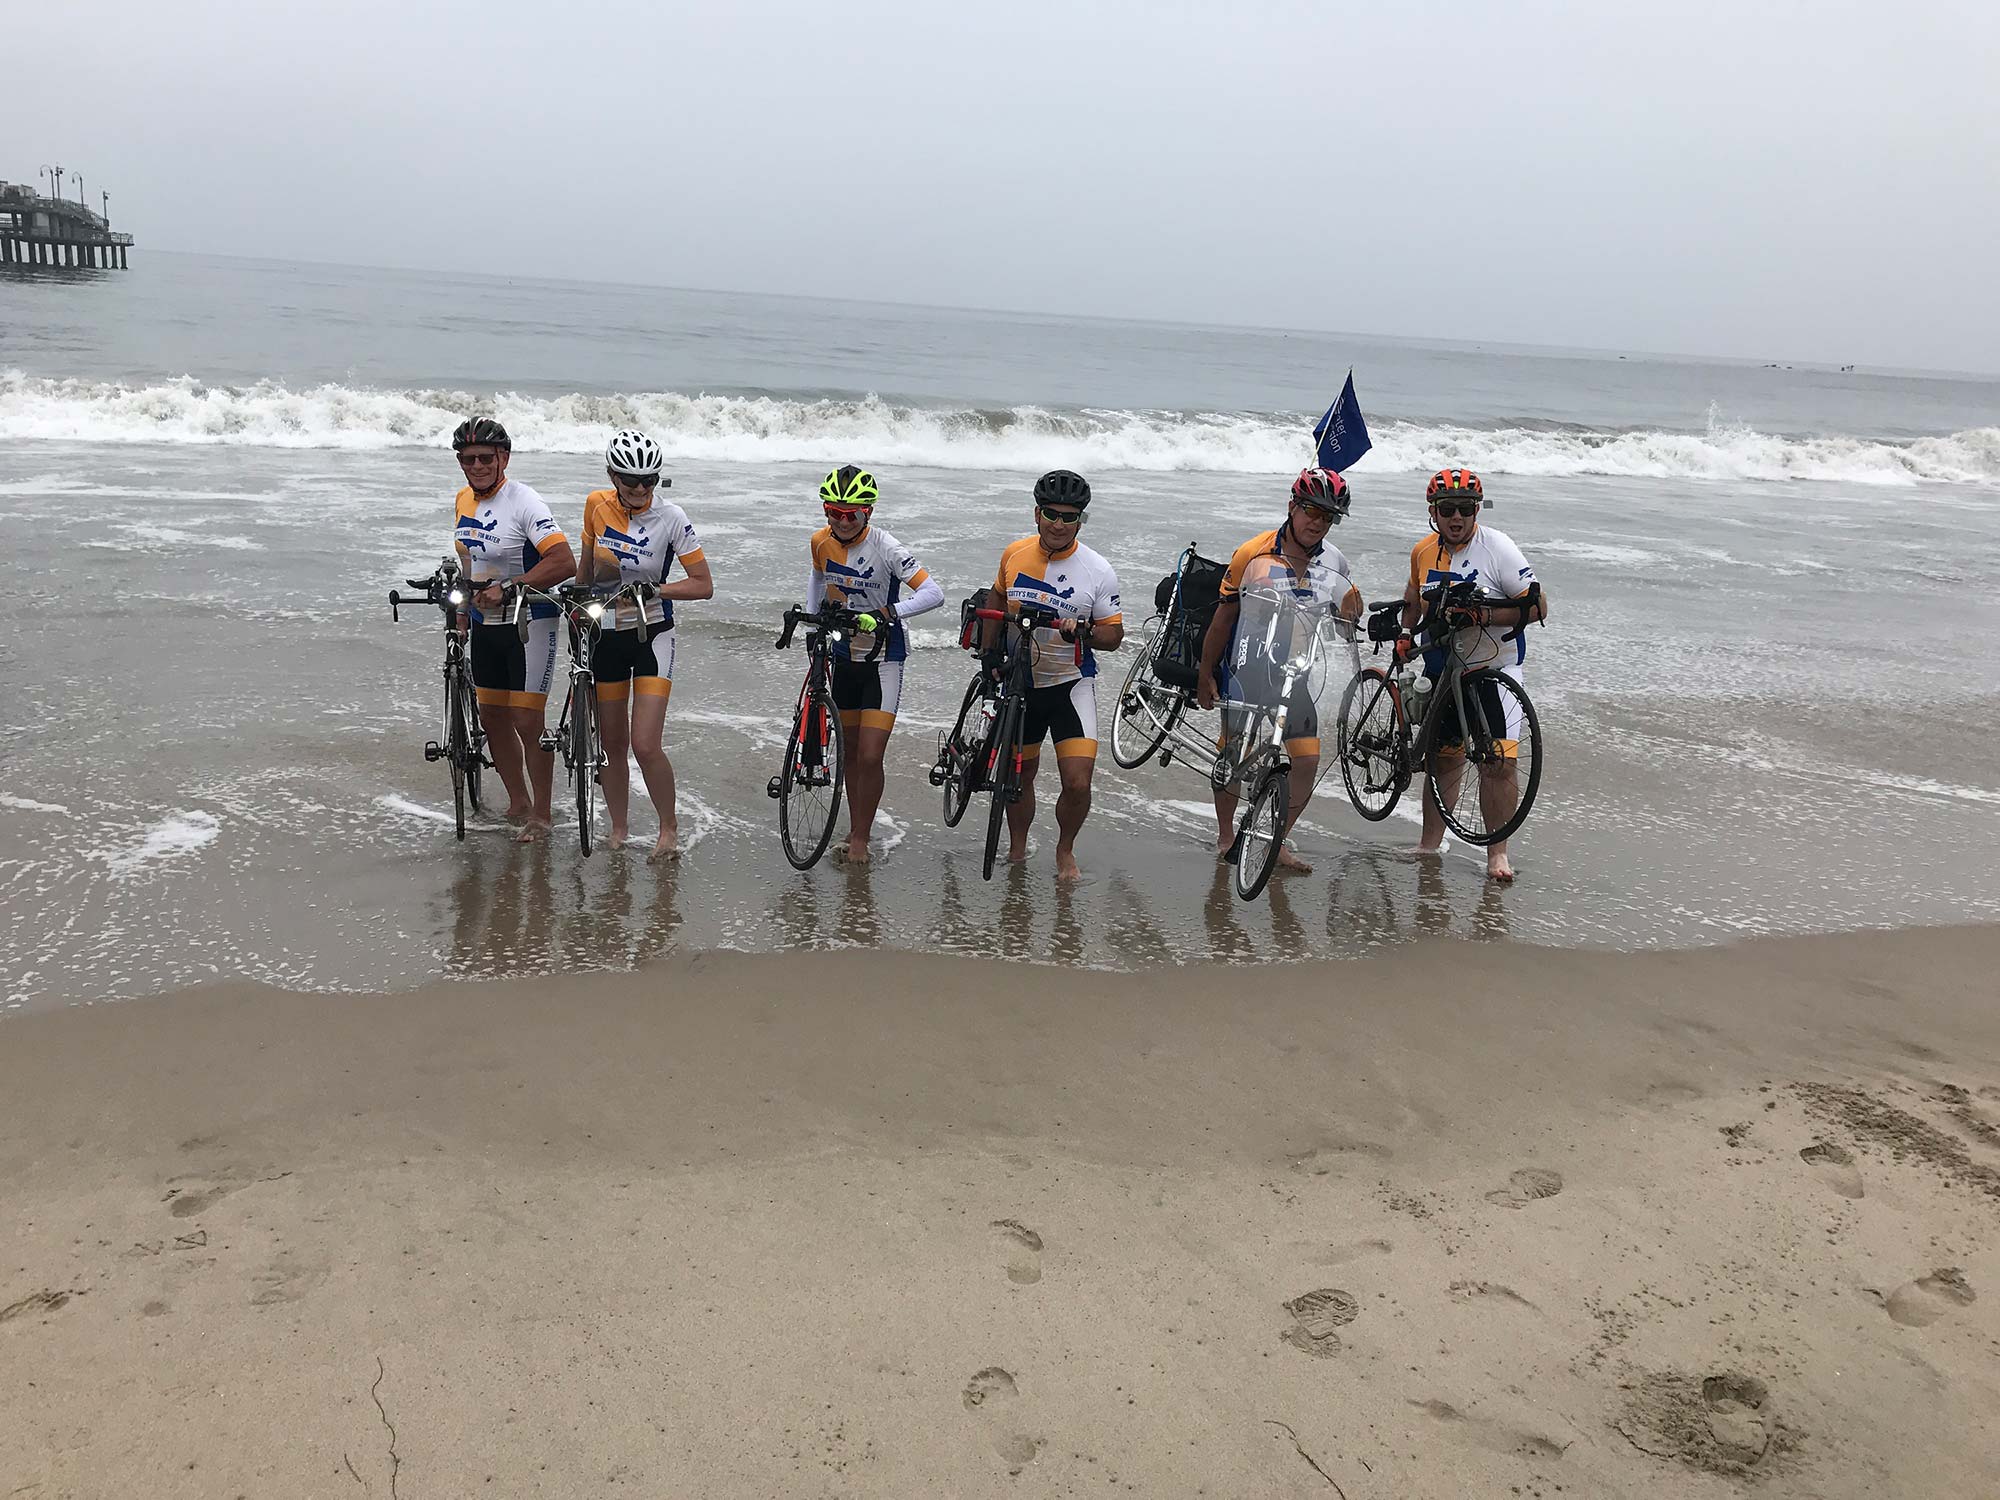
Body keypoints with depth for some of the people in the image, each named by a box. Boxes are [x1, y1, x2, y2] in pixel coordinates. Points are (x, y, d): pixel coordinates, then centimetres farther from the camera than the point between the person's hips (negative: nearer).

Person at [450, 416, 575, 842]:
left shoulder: (523, 502, -18)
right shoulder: (464, 501, 6)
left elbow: (563, 562, -27)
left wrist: (505, 588, -28)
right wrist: (461, 619, 19)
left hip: (529, 624, -7)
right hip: (485, 626, 7)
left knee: (527, 722, -6)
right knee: (492, 717, 12)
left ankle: (542, 813, 9)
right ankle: (517, 804, 27)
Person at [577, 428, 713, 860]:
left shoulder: (671, 517, -15)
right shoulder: (596, 505, -4)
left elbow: (703, 585, -14)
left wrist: (652, 590, -24)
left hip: (651, 634, -4)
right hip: (606, 634, 4)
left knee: (645, 745, -12)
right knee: (613, 746, 11)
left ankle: (669, 827, 7)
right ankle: (618, 830, 26)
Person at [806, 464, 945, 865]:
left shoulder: (885, 548, -22)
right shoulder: (822, 541, -5)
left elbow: (934, 593, -28)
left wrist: (888, 612, -40)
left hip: (883, 659, -5)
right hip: (844, 655, 5)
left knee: (870, 757, -10)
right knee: (849, 751, 14)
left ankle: (861, 837, 7)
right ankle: (855, 829, 29)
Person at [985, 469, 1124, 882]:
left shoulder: (1097, 570, -11)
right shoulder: (1014, 554, -2)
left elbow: (1114, 634, -6)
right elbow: (997, 602, 16)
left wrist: (1084, 632, -26)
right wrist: (990, 655, 12)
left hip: (1071, 685, -3)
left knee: (1078, 783, -12)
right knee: (1019, 775, 14)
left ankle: (1065, 850, 15)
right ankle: (1017, 851, 36)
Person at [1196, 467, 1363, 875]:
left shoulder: (1335, 562, 0)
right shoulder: (1253, 554, -10)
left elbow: (1348, 619, 12)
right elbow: (1224, 616, -3)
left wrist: (1350, 611, -13)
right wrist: (1205, 674, 0)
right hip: (1249, 669, -3)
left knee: (1307, 762, -3)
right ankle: (1225, 835, 28)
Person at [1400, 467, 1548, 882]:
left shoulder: (1498, 548, -12)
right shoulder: (1423, 552, 3)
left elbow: (1538, 607, -13)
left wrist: (1483, 615, -23)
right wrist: (1404, 634, 10)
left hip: (1494, 668, -4)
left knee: (1498, 762, -9)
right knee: (1446, 758, 8)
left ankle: (1497, 852, 2)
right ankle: (1430, 844, 20)